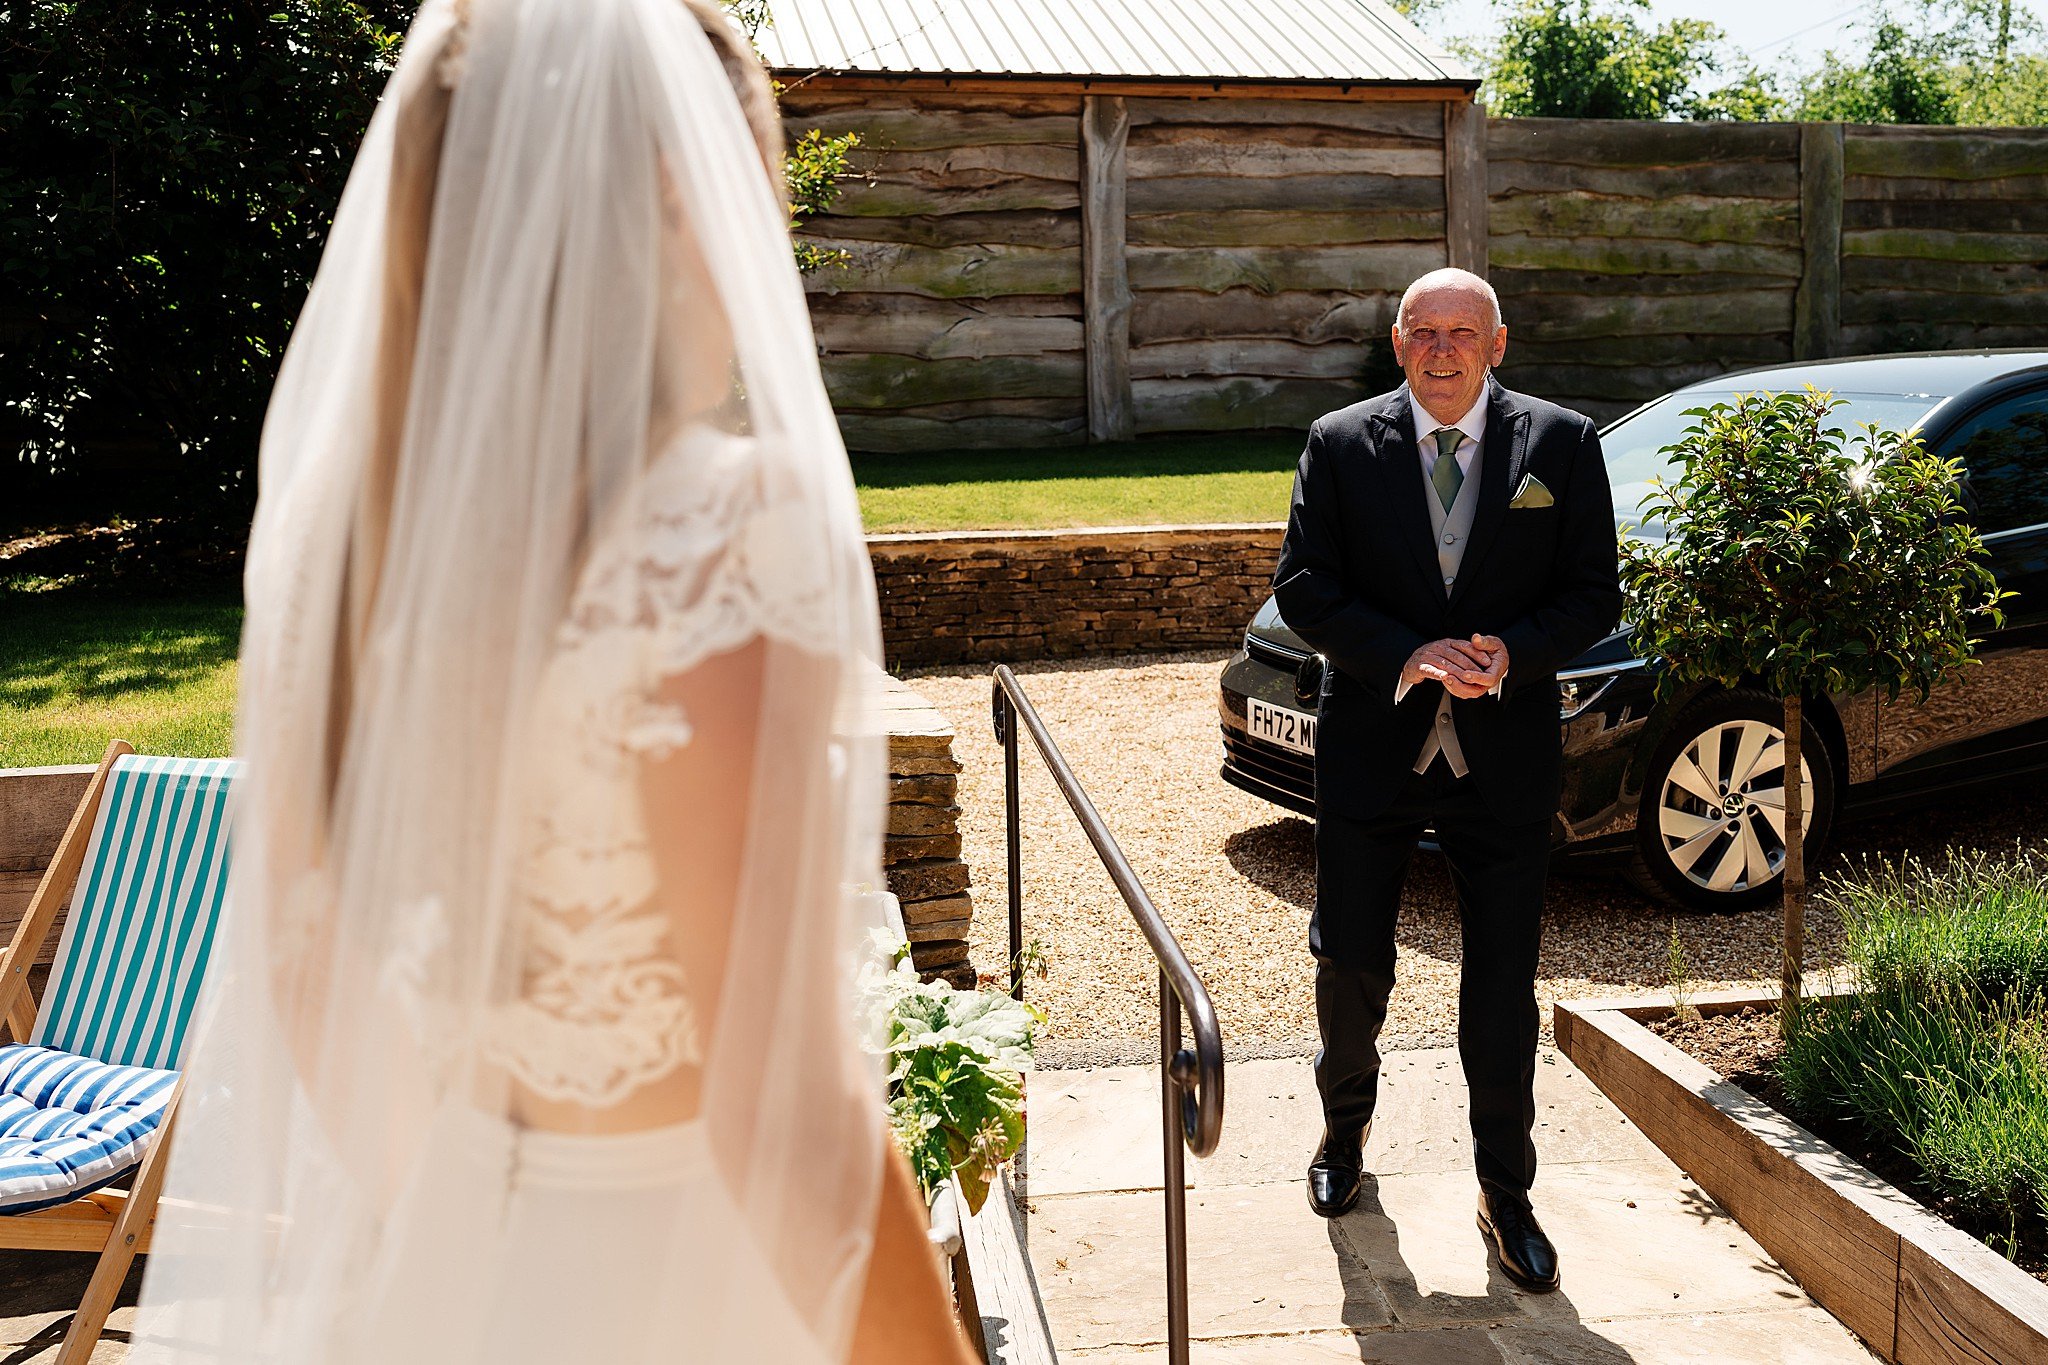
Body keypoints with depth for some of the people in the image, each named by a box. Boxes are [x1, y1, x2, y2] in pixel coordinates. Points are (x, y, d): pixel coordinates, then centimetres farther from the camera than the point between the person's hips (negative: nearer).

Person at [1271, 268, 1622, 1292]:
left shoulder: (1562, 445, 0)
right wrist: (1408, 656, -18)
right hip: (1371, 747, 1)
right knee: (1350, 962, 11)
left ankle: (1505, 1196, 24)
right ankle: (1345, 1126, 40)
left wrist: (1513, 652, -18)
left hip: (1505, 755, 0)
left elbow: (1593, 595, 0)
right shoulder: (1339, 445, 0)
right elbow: (1303, 588, -5)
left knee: (1503, 986, 7)